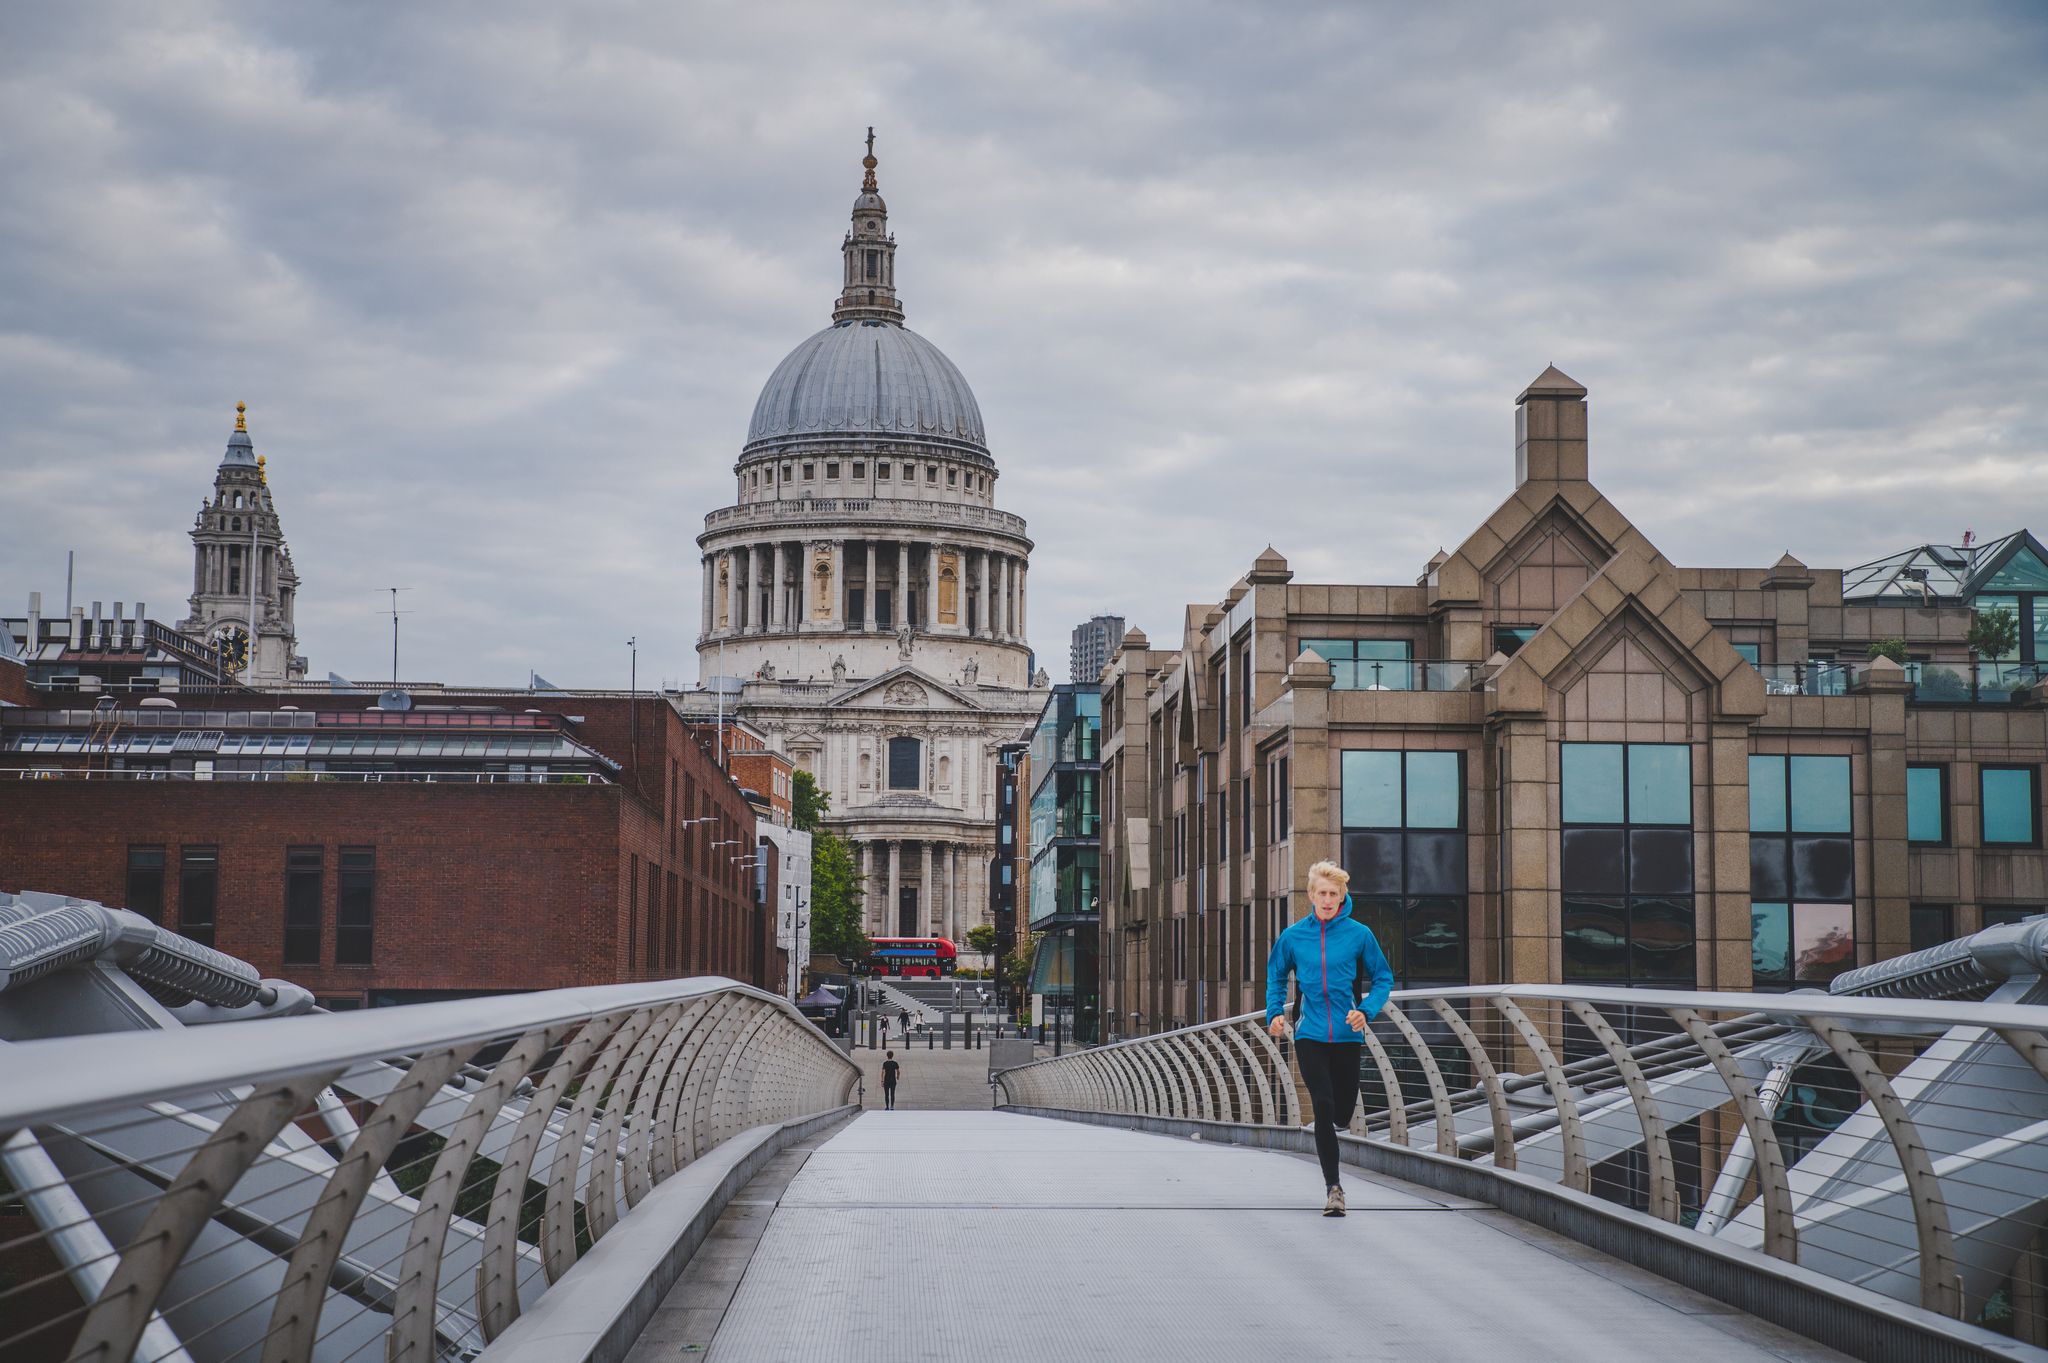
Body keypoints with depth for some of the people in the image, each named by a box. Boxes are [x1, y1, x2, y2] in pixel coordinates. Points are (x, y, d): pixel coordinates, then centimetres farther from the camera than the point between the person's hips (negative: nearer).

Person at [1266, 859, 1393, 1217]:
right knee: (1324, 1107, -14)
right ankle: (1333, 1188, -8)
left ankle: (1324, 1142, 47)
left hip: (1347, 1037, 1)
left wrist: (1366, 1011, -11)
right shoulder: (1293, 936, 1)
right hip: (1310, 1036, 0)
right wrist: (1275, 1013, 2)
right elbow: (1276, 976, 17)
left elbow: (1383, 979, 5)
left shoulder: (1359, 934, -3)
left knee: (1342, 1115, 9)